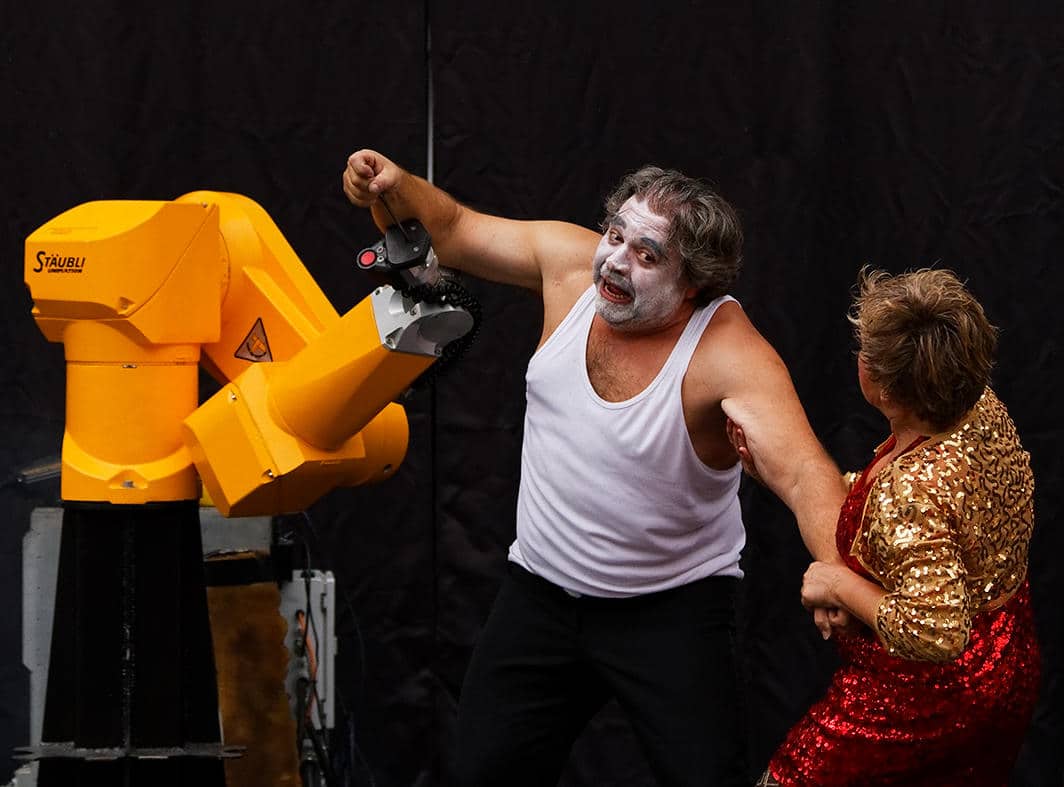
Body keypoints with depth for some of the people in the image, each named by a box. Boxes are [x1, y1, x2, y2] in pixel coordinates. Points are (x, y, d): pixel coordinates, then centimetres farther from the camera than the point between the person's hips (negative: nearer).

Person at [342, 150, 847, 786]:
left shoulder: (728, 354, -25)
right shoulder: (569, 261, -10)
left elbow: (803, 473, -39)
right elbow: (454, 232, 6)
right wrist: (395, 189, -15)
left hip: (671, 607, -4)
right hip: (542, 591, 5)